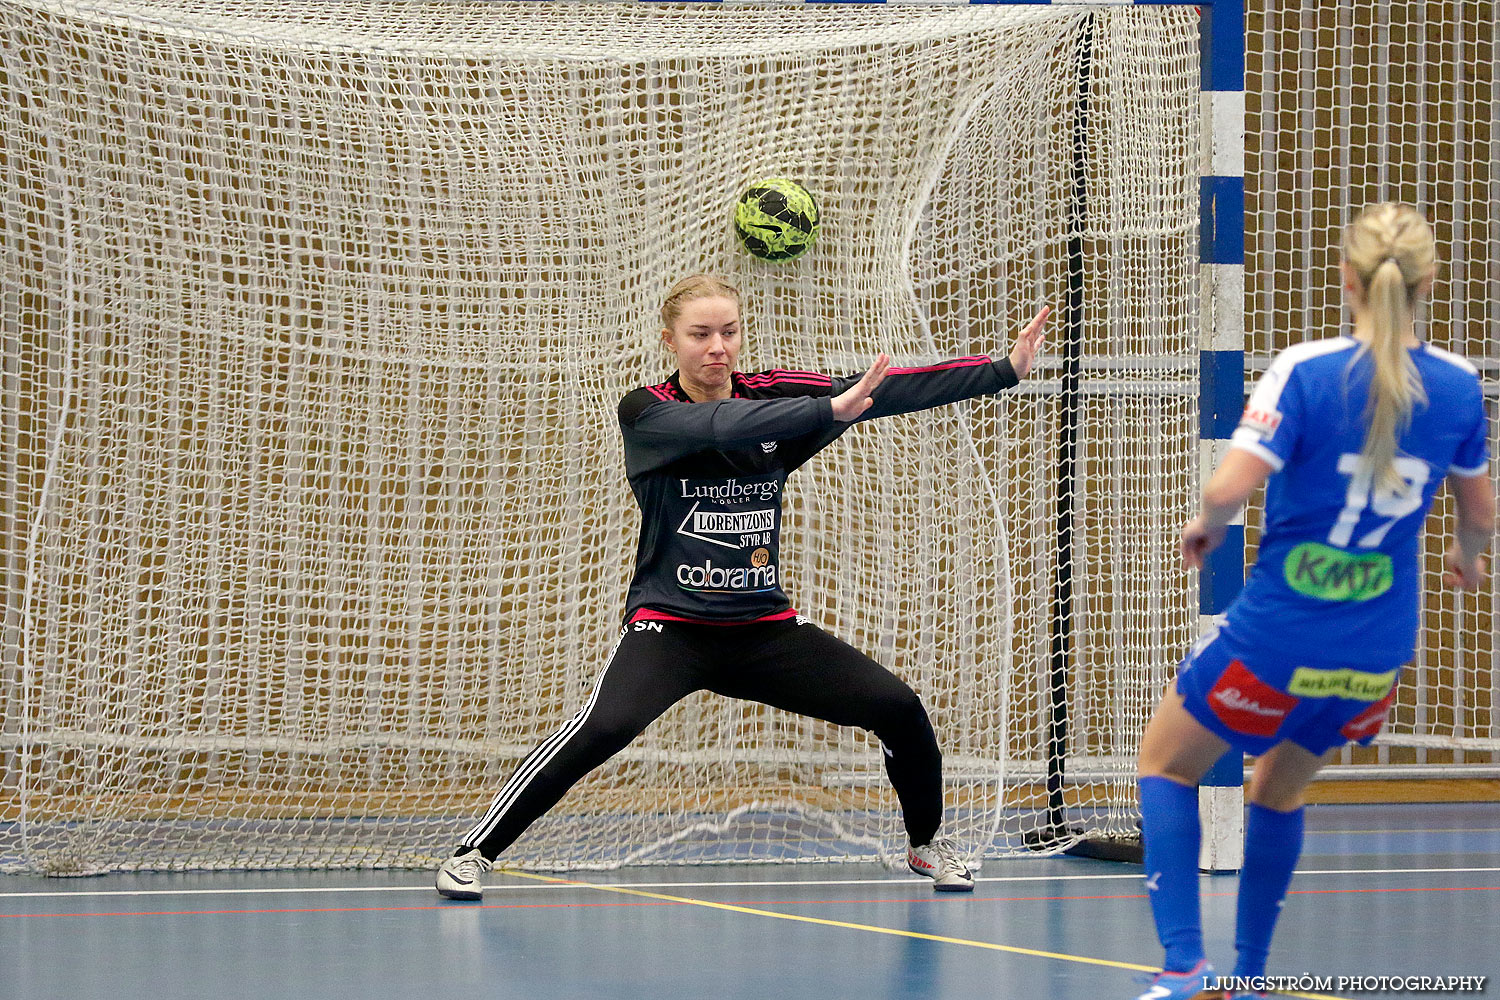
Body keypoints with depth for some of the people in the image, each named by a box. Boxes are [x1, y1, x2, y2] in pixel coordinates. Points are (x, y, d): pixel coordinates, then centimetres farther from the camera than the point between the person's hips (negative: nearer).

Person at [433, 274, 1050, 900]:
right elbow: (720, 424, -30)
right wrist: (830, 408, -43)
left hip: (764, 630, 5)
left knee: (899, 709, -6)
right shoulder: (646, 413, -10)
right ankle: (473, 853, -20)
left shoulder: (770, 396, 2)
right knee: (602, 728, -31)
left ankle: (926, 844, 21)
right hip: (669, 625, -4)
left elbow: (887, 390, -5)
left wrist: (1006, 370, -13)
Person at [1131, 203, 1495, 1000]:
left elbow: (1228, 490, -25)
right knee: (1279, 791, 29)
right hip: (1377, 654, 4)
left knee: (1166, 763, 18)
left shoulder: (1306, 370, -17)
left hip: (1277, 634, -4)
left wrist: (1204, 526, -1)